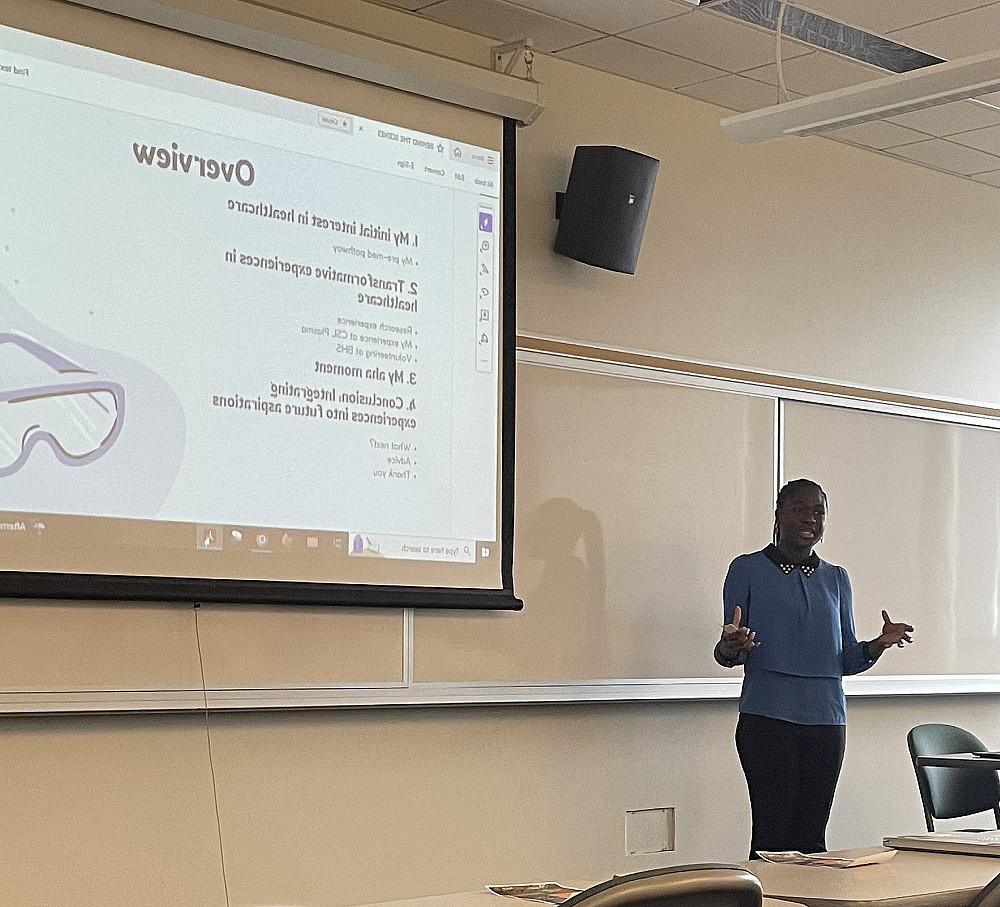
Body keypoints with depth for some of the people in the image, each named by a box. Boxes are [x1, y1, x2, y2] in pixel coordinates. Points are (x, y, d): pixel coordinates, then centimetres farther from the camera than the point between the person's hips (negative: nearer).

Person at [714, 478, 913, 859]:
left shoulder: (836, 579, 16)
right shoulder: (747, 570, 4)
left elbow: (847, 659, 17)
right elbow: (727, 652, 2)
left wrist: (878, 645, -3)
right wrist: (731, 647, -22)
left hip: (826, 718, 4)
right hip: (766, 717, -4)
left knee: (813, 835, 1)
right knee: (772, 833, -10)